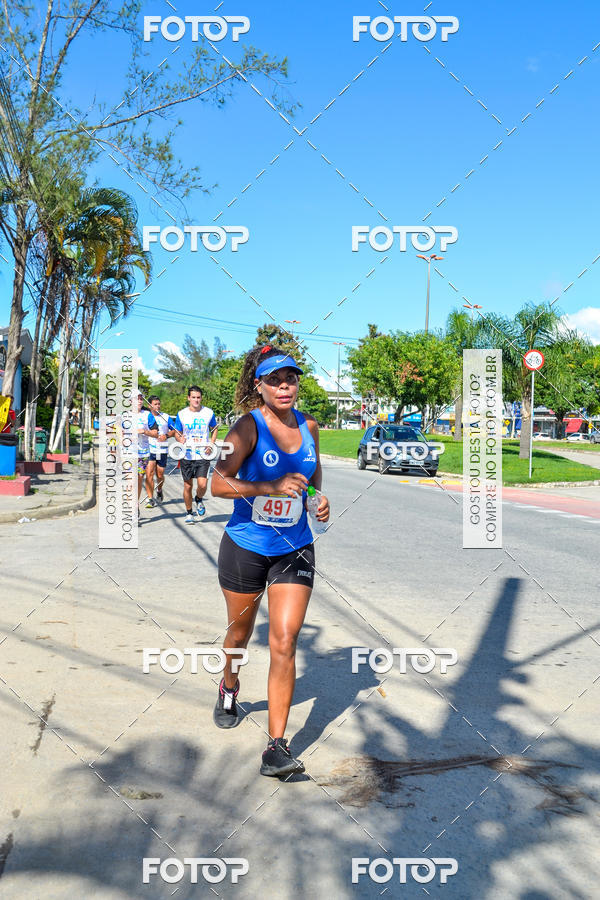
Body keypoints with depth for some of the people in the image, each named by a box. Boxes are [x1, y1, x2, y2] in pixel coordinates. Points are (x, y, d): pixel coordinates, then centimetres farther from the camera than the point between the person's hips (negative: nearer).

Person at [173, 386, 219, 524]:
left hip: (203, 455, -1)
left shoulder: (208, 412, 1)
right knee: (188, 486, 6)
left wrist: (211, 444, 0)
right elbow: (177, 433, 10)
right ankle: (189, 513, 24)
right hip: (187, 455, 1)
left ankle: (199, 500, 20)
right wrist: (180, 439, -14)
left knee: (202, 484, -14)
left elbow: (215, 429, 15)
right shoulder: (181, 414, 2)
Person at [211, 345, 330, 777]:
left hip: (294, 550, 2)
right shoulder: (249, 426, -12)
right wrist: (272, 487, -27)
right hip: (245, 547, -2)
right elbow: (219, 483, -17)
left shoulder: (308, 426, 2)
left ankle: (277, 745, 2)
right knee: (240, 633, 17)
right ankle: (229, 687, 50)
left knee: (284, 643, -6)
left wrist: (318, 500, 1)